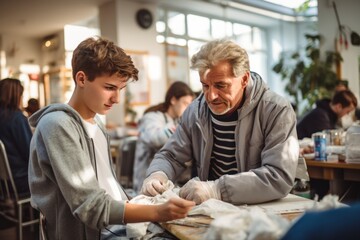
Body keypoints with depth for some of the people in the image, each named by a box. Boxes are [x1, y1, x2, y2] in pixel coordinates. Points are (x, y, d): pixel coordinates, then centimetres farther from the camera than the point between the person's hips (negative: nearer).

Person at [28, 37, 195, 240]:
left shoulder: (95, 120, 12)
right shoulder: (58, 125, -16)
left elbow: (107, 185, 11)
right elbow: (91, 206, -20)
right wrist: (158, 212, -28)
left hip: (122, 224, 8)